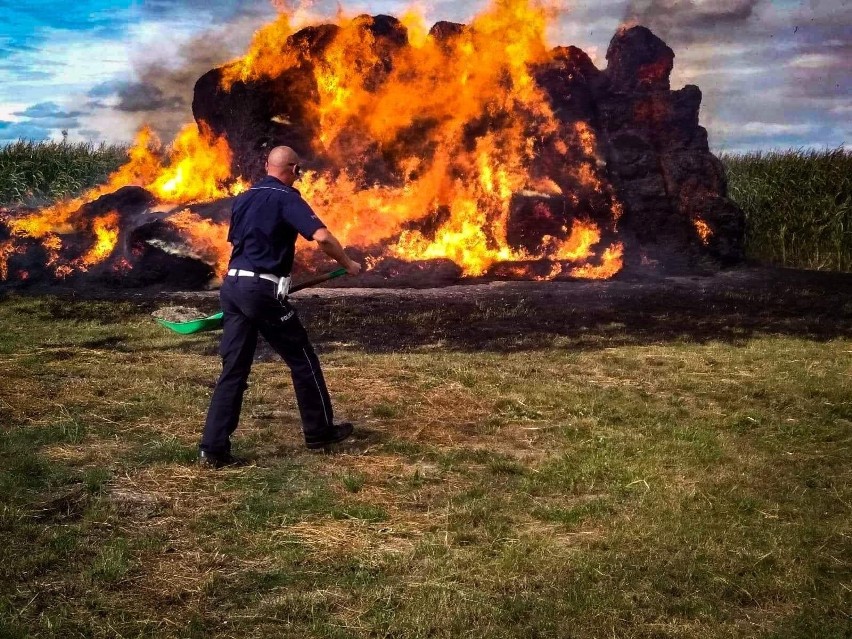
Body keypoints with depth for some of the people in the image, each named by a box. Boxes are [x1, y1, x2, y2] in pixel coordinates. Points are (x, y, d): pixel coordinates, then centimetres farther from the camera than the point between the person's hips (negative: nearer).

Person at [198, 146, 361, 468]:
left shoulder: (242, 199, 16)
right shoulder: (287, 198, -6)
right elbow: (322, 236, -19)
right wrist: (348, 264, -4)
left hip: (232, 285, 7)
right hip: (263, 290, -7)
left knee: (233, 368, 7)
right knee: (302, 359, 10)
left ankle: (213, 447, 2)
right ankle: (319, 431, 22)